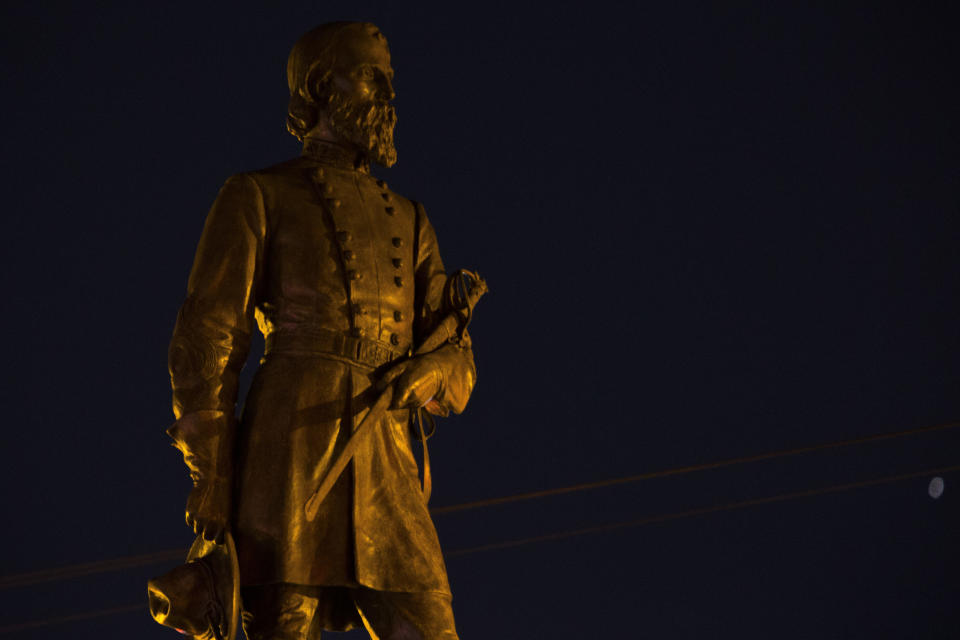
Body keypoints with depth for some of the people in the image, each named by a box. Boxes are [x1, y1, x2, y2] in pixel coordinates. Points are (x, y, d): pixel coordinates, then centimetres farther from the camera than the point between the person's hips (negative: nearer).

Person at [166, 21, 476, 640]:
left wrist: (432, 371, -5)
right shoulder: (259, 198, 13)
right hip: (292, 446, -5)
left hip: (385, 464, 5)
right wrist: (210, 469, -9)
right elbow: (208, 334, 3)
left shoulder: (409, 223, 27)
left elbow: (458, 367, 21)